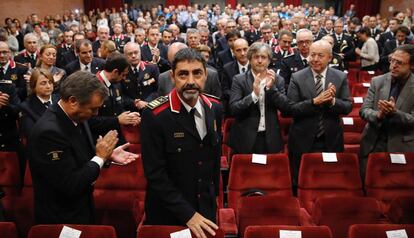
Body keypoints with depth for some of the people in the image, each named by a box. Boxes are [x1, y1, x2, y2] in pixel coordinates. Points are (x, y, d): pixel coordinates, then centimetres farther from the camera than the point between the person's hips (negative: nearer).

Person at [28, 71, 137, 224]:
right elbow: (71, 187, -28)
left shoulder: (76, 117, -5)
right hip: (62, 219, -8)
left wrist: (108, 155, -7)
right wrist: (101, 156, -19)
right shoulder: (49, 131, -30)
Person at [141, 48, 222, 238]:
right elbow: (155, 173, -21)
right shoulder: (155, 115, -22)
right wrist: (187, 214, -20)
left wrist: (214, 193, 13)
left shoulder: (214, 108, -3)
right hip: (168, 214, -4)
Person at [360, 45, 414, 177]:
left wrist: (394, 113, -27)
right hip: (372, 144, 2)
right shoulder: (377, 81, 1)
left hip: (401, 146, -2)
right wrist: (378, 115, -22)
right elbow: (364, 110, -1)